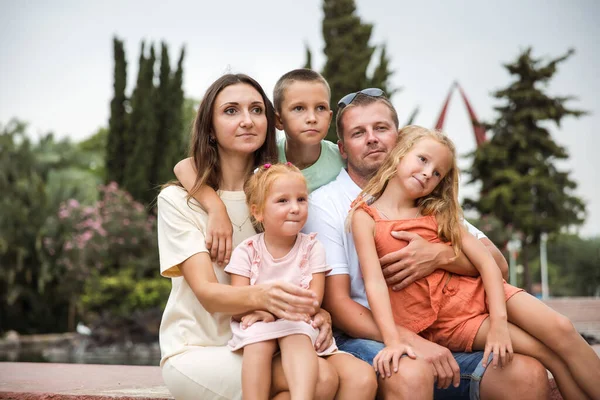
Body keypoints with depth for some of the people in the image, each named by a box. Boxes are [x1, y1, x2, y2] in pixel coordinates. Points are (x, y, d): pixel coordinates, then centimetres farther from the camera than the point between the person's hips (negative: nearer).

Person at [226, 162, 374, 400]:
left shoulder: (311, 247, 2)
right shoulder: (246, 251, 0)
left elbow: (313, 300, -6)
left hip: (298, 325, 0)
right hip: (257, 327, 0)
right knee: (258, 342, -33)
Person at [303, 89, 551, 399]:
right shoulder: (324, 203, 1)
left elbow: (497, 265, 9)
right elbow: (335, 302, -9)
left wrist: (441, 255, -13)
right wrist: (410, 341, -23)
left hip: (432, 338, 5)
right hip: (363, 339, -4)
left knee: (529, 374, -19)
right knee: (411, 373, -38)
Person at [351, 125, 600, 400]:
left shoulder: (438, 214, 9)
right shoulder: (366, 216, -2)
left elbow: (487, 261, 0)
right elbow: (374, 281, -14)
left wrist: (499, 321, -16)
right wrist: (393, 341, -28)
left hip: (477, 291, 4)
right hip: (443, 319, -4)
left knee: (559, 328, -16)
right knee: (549, 353, -15)